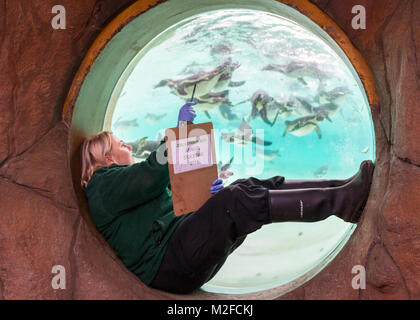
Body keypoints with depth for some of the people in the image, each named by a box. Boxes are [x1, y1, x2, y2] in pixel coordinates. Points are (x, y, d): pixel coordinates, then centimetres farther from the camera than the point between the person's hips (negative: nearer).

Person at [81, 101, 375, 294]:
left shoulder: (126, 184, 32)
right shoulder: (105, 183, 1)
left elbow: (171, 204, 25)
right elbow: (153, 173, -18)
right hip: (169, 262, -10)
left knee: (252, 187, -4)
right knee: (236, 201, -27)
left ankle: (343, 190, -13)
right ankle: (340, 200, -28)